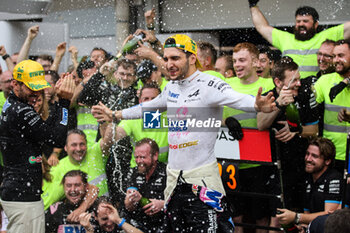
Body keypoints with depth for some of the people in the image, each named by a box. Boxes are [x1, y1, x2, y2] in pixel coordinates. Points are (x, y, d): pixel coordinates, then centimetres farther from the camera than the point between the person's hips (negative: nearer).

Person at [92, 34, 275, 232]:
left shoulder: (209, 85, -12)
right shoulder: (172, 87, 12)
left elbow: (237, 99, -30)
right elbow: (148, 107, 29)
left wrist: (257, 105, -51)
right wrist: (114, 115, 37)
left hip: (201, 178, -7)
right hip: (174, 177, 7)